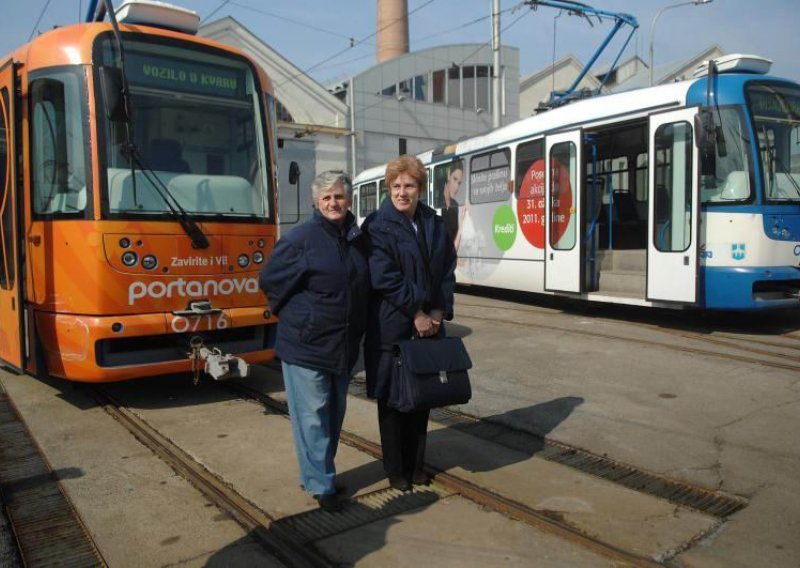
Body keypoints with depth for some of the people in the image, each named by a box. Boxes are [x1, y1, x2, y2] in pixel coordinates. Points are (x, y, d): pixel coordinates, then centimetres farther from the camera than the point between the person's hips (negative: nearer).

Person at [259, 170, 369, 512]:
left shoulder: (358, 240, 7)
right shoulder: (301, 238, -11)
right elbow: (271, 281, -4)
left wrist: (357, 326, 13)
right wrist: (294, 315, 1)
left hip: (345, 345, 7)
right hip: (306, 345, -6)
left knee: (335, 413, 16)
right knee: (312, 416, 0)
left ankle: (317, 473, 33)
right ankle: (321, 485, 12)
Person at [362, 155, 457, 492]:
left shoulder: (434, 224, 9)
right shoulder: (377, 226, -8)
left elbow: (447, 270, 8)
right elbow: (385, 279, -16)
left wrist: (439, 311, -4)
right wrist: (416, 314, -15)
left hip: (429, 324, 5)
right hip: (392, 326, -5)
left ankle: (415, 465, 30)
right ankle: (395, 470, 22)